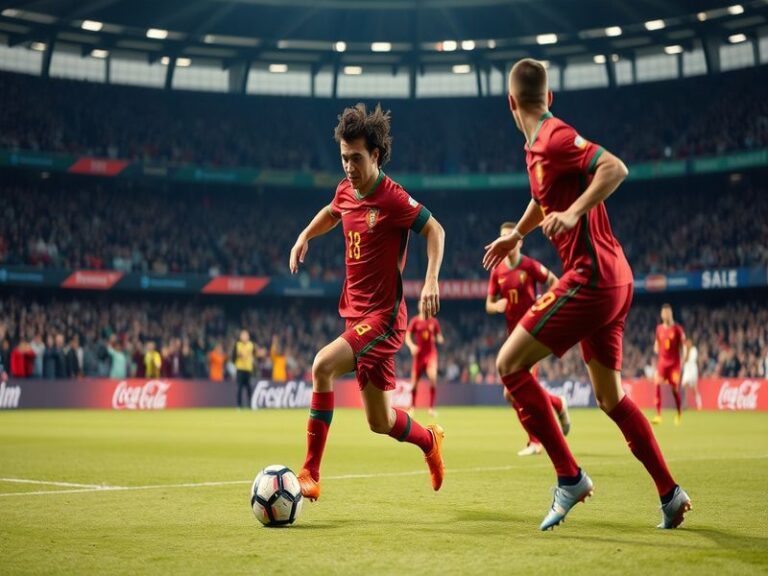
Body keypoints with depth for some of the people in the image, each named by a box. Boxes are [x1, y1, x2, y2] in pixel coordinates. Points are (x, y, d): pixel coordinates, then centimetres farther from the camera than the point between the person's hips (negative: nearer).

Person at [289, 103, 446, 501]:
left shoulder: (392, 198, -16)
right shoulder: (345, 191, 6)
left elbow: (435, 231, -9)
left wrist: (431, 281, -21)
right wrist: (305, 236, 13)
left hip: (383, 316, -7)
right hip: (356, 313, 7)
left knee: (322, 365, -28)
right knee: (380, 422, 11)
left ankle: (310, 474, -22)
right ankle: (429, 440, 42)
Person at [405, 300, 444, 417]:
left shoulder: (434, 321, 6)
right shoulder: (415, 321, 0)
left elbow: (439, 336, 13)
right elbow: (407, 336, -4)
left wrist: (439, 339, -11)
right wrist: (411, 346, -23)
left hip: (431, 354, 0)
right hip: (419, 355, 0)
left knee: (432, 377, -22)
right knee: (414, 381, 2)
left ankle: (431, 407, -12)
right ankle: (412, 407, 25)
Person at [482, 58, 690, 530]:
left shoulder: (554, 138, -12)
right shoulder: (538, 147, 16)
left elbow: (616, 168, -25)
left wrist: (574, 212, -30)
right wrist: (516, 235, 46)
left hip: (590, 277, -10)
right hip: (614, 280, 10)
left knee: (510, 365, -7)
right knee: (610, 394, 16)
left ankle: (570, 477, -4)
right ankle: (670, 493, 20)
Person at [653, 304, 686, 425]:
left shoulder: (677, 329, -3)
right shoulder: (659, 328, 9)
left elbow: (683, 346, 0)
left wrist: (682, 360, -8)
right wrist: (656, 349, 0)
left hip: (674, 362, -3)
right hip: (662, 361, 3)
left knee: (675, 388, -4)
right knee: (657, 385, -13)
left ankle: (679, 415, 14)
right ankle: (658, 415, -13)